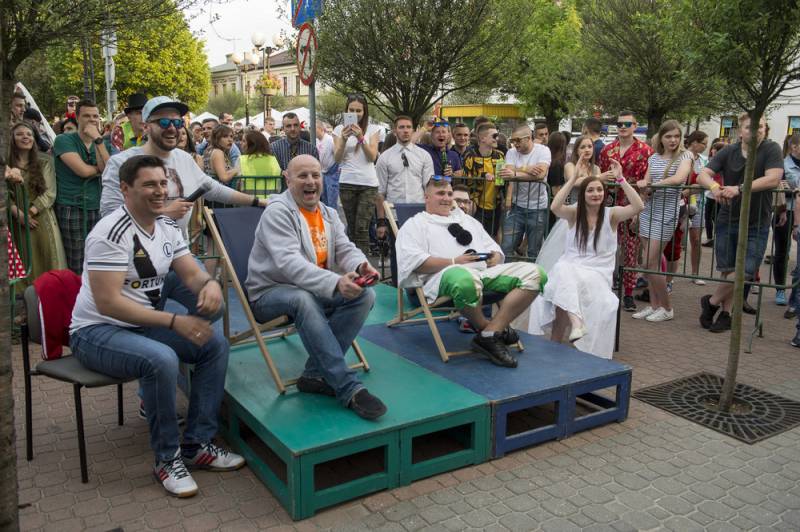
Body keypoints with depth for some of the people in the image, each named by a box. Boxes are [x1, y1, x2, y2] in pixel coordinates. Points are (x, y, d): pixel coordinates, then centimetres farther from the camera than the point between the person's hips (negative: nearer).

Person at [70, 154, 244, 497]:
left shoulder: (167, 227, 4)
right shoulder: (111, 233, -21)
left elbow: (191, 274, 4)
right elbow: (108, 303, -26)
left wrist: (210, 282, -22)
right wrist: (174, 321, -29)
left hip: (144, 324, 8)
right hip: (96, 331, -8)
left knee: (216, 343, -7)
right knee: (162, 359, -34)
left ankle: (197, 445, 1)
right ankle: (167, 458, -12)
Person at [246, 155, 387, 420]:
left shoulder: (329, 214, 12)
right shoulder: (277, 212, -13)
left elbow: (345, 249, 3)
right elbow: (290, 263, -27)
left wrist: (361, 266, -23)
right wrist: (335, 282, -41)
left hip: (316, 290, 7)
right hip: (269, 293, -7)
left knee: (365, 295, -16)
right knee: (304, 300, -39)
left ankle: (316, 374, -19)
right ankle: (348, 389, -38)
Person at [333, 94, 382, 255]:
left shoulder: (373, 129, 5)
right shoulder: (340, 129, 8)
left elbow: (372, 157, -4)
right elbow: (337, 158, 1)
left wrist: (361, 138, -19)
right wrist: (344, 139, -16)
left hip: (368, 183, -2)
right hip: (347, 183, 2)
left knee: (362, 228, -11)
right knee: (351, 227, 6)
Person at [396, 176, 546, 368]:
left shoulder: (467, 220, 35)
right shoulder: (415, 224, 15)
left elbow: (494, 248, 30)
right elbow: (414, 261, -4)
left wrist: (495, 259, 5)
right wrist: (454, 262, -10)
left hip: (487, 271, 6)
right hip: (449, 274, -6)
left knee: (534, 273, -16)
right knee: (465, 280, -44)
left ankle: (490, 334, -21)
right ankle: (485, 327, -12)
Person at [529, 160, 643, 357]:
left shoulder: (611, 214, 5)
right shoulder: (574, 213, 7)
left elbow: (639, 207, -12)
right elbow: (555, 207, -15)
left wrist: (620, 179, -16)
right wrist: (572, 178, -15)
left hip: (598, 273, -1)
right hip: (569, 269, 1)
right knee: (562, 270, -37)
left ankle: (556, 342, -20)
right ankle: (575, 320, -50)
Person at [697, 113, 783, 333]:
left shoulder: (771, 149, -6)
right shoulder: (728, 152, 2)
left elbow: (773, 179, -19)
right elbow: (703, 174, -6)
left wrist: (739, 188, -29)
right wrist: (714, 187, -29)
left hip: (756, 225, -2)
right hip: (727, 221, 2)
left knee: (745, 273, -6)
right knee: (727, 272, 6)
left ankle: (711, 302, 16)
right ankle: (725, 313, 22)